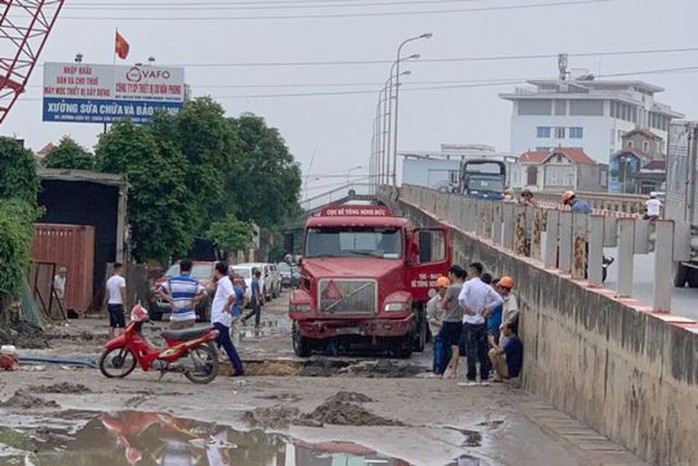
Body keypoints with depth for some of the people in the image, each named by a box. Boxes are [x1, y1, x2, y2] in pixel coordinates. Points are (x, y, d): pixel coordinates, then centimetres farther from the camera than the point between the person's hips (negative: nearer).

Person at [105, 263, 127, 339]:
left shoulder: (109, 280, 12)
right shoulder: (121, 279, -11)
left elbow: (107, 294, 15)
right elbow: (123, 293, -16)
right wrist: (124, 304, -12)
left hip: (110, 304, 7)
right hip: (118, 304, -7)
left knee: (112, 325, 9)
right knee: (122, 325, -6)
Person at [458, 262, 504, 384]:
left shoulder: (468, 284, -10)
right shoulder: (486, 287, 5)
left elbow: (461, 298, -26)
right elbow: (499, 299, 2)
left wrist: (466, 308, -11)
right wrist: (487, 308, 6)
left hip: (470, 321, -4)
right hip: (482, 322, 4)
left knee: (471, 350, -2)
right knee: (483, 350, 9)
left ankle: (471, 377, -3)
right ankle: (484, 377, 10)